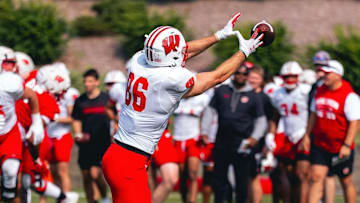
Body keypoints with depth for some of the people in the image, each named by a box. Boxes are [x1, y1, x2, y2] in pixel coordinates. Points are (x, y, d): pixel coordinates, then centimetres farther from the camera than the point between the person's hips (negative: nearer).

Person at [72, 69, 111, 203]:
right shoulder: (80, 101, 7)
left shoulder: (106, 99, 1)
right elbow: (76, 120, 16)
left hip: (102, 142, -4)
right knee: (86, 177, 6)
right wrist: (78, 135, 1)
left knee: (95, 173, -16)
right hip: (86, 143, 4)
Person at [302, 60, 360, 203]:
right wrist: (307, 135, 14)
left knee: (346, 183, 8)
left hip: (341, 149, -5)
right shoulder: (319, 91, 6)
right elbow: (313, 115, 18)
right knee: (317, 178, -6)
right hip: (320, 146, 5)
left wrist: (347, 145, -21)